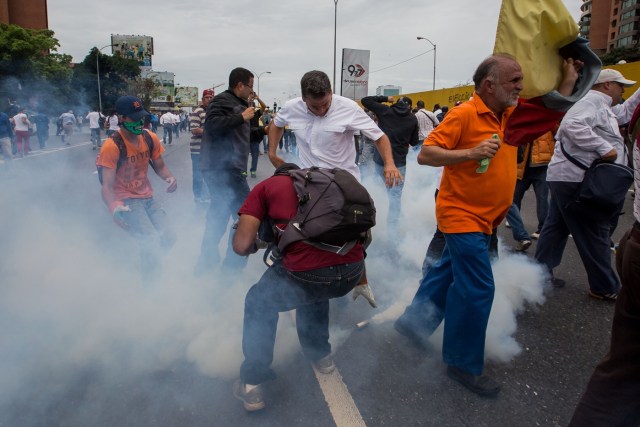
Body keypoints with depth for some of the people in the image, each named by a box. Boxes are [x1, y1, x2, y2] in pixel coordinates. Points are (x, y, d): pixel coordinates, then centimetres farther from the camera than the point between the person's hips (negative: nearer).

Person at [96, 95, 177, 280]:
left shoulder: (150, 138, -3)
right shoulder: (111, 146, -19)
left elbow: (159, 166, 11)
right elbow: (107, 186, -19)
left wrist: (170, 178, -12)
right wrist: (114, 207, -39)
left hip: (147, 198, 6)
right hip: (125, 201, -5)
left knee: (168, 237, -9)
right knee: (151, 240, -23)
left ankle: (149, 264, 23)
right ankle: (150, 280, 2)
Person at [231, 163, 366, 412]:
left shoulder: (266, 186, 16)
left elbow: (241, 245, 7)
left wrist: (256, 247, 30)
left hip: (307, 273, -5)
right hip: (352, 272, 5)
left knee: (259, 303, 27)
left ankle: (252, 383, 28)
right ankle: (320, 355, 49)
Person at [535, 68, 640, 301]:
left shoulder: (602, 106, 22)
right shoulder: (593, 100, -11)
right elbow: (572, 125, -28)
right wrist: (604, 148, -27)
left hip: (567, 177, 11)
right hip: (579, 179, -11)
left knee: (555, 227, 13)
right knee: (595, 234, -1)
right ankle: (606, 288, 10)